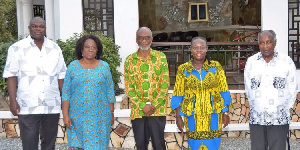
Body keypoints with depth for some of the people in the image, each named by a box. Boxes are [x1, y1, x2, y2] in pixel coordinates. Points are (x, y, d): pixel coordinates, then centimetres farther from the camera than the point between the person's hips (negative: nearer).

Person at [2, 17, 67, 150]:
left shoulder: (55, 48, 9)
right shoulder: (17, 48, 0)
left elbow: (61, 76, 12)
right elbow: (11, 76, -2)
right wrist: (13, 100, -9)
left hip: (52, 106, 3)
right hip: (28, 106, -3)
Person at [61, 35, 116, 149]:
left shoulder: (104, 67, 5)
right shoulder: (73, 66, 3)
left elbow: (110, 92, 7)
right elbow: (66, 93, 2)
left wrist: (111, 113, 5)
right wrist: (65, 115, -4)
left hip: (100, 116, 0)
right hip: (78, 116, 0)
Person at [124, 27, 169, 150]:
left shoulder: (161, 58, 2)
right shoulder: (129, 60, 4)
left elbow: (165, 84, -2)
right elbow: (128, 87, 1)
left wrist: (154, 105, -11)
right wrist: (143, 106, -10)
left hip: (157, 110, -2)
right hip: (137, 110, 2)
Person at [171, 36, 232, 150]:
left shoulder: (216, 67, 3)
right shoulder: (183, 69, 2)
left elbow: (224, 92, 5)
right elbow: (178, 95, 4)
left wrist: (225, 113, 1)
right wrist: (178, 117, 1)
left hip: (213, 116, 0)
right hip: (193, 117, 0)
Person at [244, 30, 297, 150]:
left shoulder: (287, 62, -2)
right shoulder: (251, 62, 3)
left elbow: (292, 89, 3)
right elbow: (248, 88, 10)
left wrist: (284, 110, 5)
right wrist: (255, 107, 10)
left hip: (279, 119, -2)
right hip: (256, 118, 2)